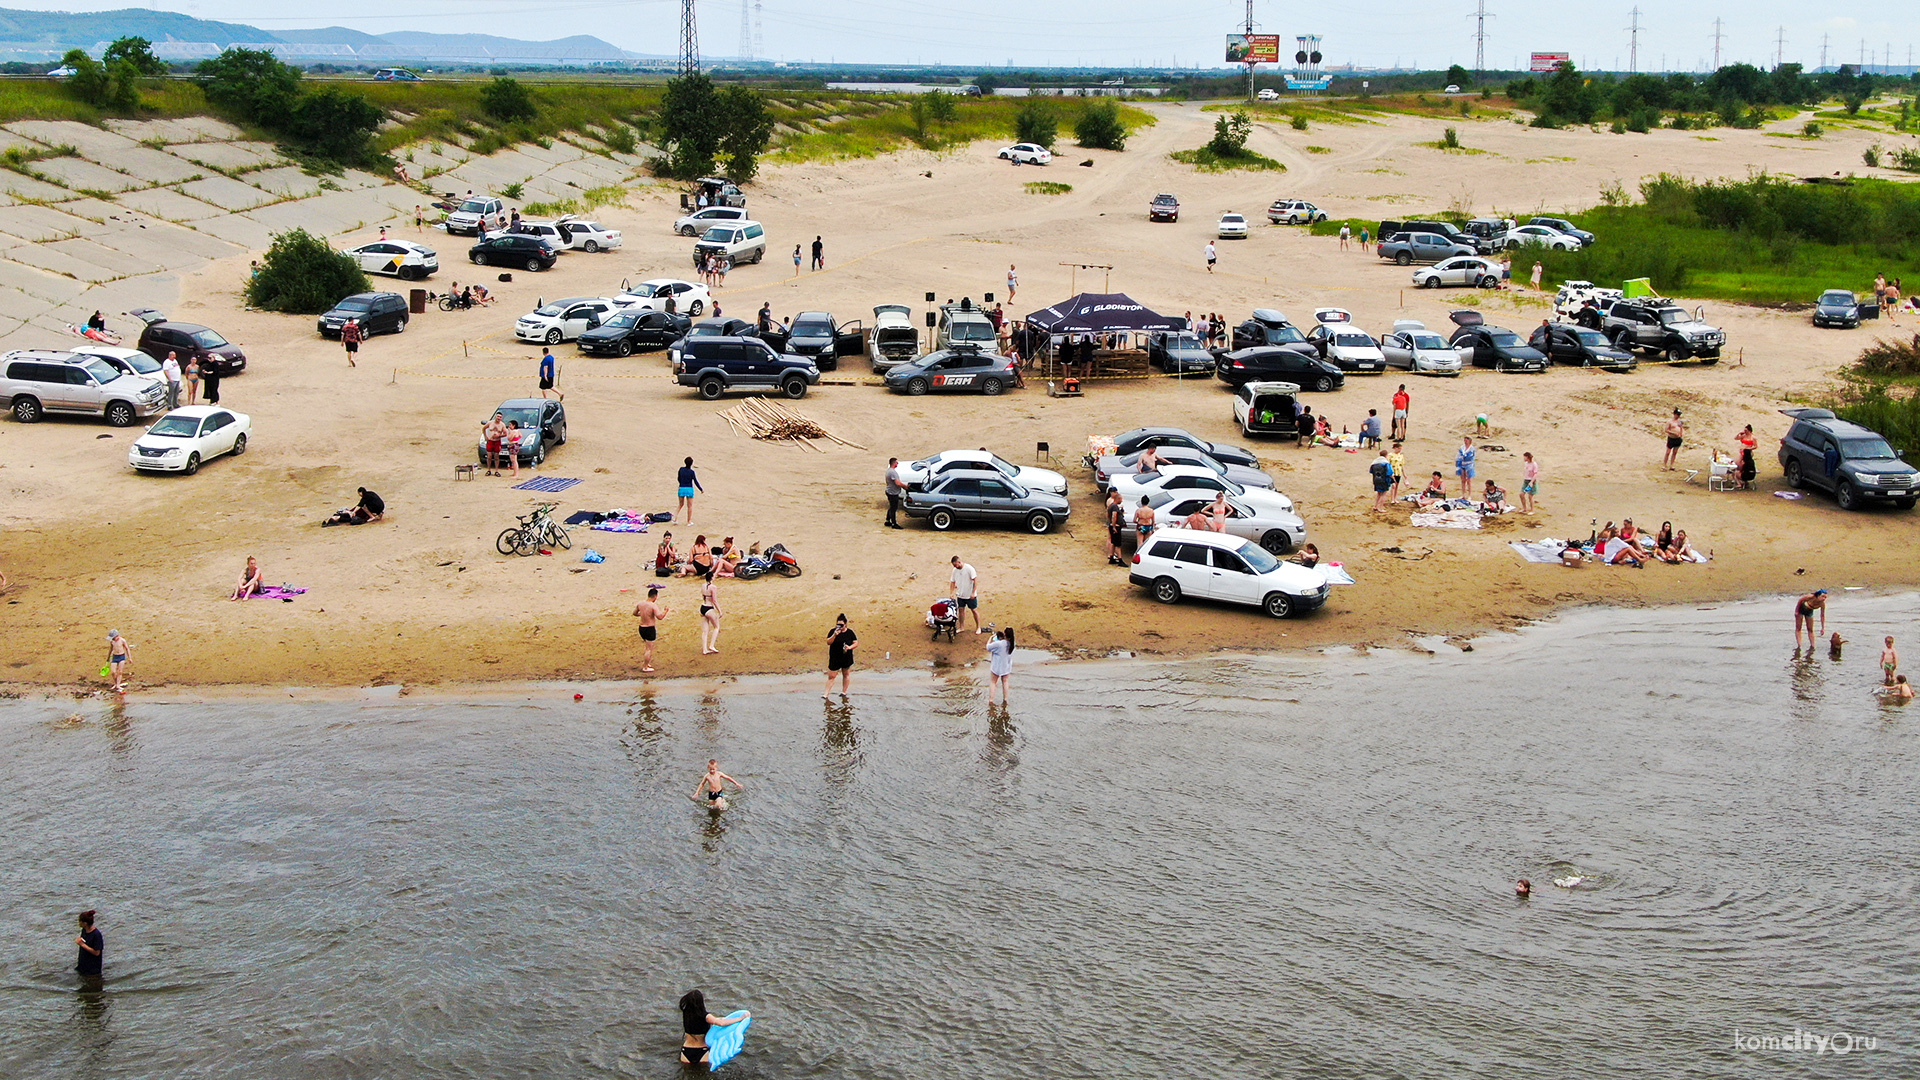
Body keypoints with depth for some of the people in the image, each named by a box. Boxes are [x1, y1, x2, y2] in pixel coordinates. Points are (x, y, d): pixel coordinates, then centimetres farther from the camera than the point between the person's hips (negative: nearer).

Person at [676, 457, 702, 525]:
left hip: (681, 488, 3)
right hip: (689, 489, -3)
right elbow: (695, 481, -9)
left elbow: (679, 479, 11)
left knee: (681, 504, 19)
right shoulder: (691, 472, -12)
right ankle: (689, 521, 10)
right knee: (690, 506, 7)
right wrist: (701, 489, 3)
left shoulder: (681, 469, -1)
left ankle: (675, 518, 6)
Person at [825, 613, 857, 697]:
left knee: (846, 674, 14)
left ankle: (844, 692, 28)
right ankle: (826, 694, 0)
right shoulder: (833, 631, -5)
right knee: (831, 676, -2)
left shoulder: (850, 632, -3)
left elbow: (856, 642, 2)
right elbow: (828, 642, -12)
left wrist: (850, 647, -17)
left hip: (846, 658, 1)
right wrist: (835, 635, -26)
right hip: (835, 658, -1)